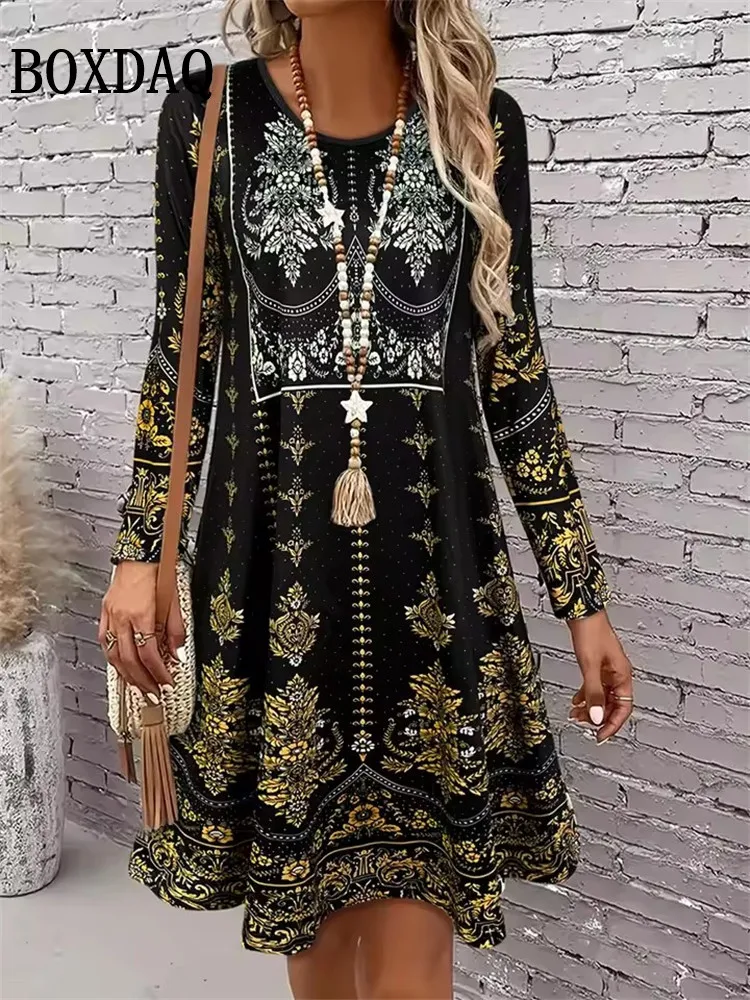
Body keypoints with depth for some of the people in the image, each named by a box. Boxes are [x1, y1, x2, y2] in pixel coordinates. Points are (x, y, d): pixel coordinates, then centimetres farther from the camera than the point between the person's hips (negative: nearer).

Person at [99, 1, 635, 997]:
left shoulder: (481, 124, 1)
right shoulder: (210, 116, 0)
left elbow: (514, 373, 4)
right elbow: (181, 354, 6)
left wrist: (584, 598, 4)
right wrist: (140, 551, 1)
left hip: (435, 565, 0)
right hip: (268, 561, 1)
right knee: (302, 886, 16)